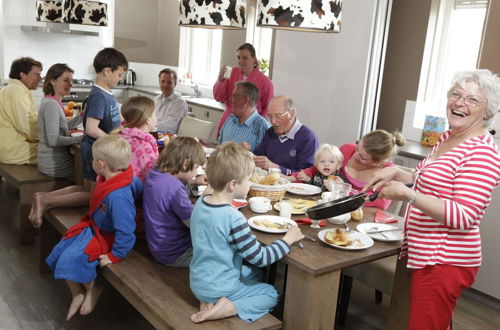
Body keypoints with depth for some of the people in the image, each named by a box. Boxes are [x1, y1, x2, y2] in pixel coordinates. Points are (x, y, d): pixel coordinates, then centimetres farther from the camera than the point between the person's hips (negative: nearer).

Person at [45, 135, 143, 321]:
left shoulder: (117, 197, -39)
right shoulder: (122, 177, -14)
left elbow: (125, 231, -34)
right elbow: (139, 186, 4)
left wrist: (115, 255, -20)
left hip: (107, 236, -9)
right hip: (94, 226, 9)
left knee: (73, 259, -19)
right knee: (61, 251, 7)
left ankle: (93, 289, 12)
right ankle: (77, 294, 24)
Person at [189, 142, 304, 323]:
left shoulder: (200, 202, -7)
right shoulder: (234, 219, -30)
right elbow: (260, 258, -22)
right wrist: (288, 240, -11)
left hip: (197, 282, 7)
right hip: (219, 287, -7)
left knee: (253, 273, 29)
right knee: (272, 294, 14)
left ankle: (209, 301, 10)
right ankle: (227, 308, -7)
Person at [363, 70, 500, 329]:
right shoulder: (447, 138, 10)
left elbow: (465, 216, -24)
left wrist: (408, 195, -29)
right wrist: (396, 173, 9)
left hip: (444, 261, -9)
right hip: (424, 255, 9)